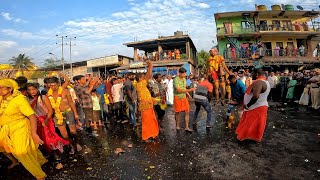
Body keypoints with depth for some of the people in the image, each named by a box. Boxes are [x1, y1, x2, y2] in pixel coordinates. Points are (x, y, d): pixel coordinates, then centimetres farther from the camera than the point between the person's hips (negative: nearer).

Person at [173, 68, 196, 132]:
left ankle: (187, 127, 7)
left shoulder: (184, 79, 7)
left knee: (187, 112, 0)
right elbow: (179, 90, -23)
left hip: (184, 97, 6)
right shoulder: (176, 80, -16)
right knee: (177, 112, 9)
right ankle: (177, 125, 29)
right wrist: (189, 90, -23)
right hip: (177, 97, -6)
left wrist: (188, 94, 7)